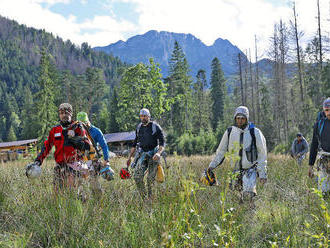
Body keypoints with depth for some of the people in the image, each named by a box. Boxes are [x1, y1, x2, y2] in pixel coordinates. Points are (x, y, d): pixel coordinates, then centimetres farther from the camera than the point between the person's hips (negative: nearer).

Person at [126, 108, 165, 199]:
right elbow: (135, 143, 23)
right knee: (137, 176, -13)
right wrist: (130, 157, 20)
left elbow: (162, 142, -6)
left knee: (151, 179, -7)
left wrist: (158, 153, -24)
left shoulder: (155, 127, -2)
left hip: (153, 154, -4)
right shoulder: (139, 127, 13)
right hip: (142, 153, 4)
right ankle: (143, 197, -2)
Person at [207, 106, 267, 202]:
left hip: (250, 169, -4)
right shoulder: (229, 132, 3)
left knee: (248, 195, -20)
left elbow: (262, 154, -4)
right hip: (235, 170, 4)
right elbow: (221, 151, 11)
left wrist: (263, 173, -7)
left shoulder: (255, 132, -6)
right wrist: (212, 166, 5)